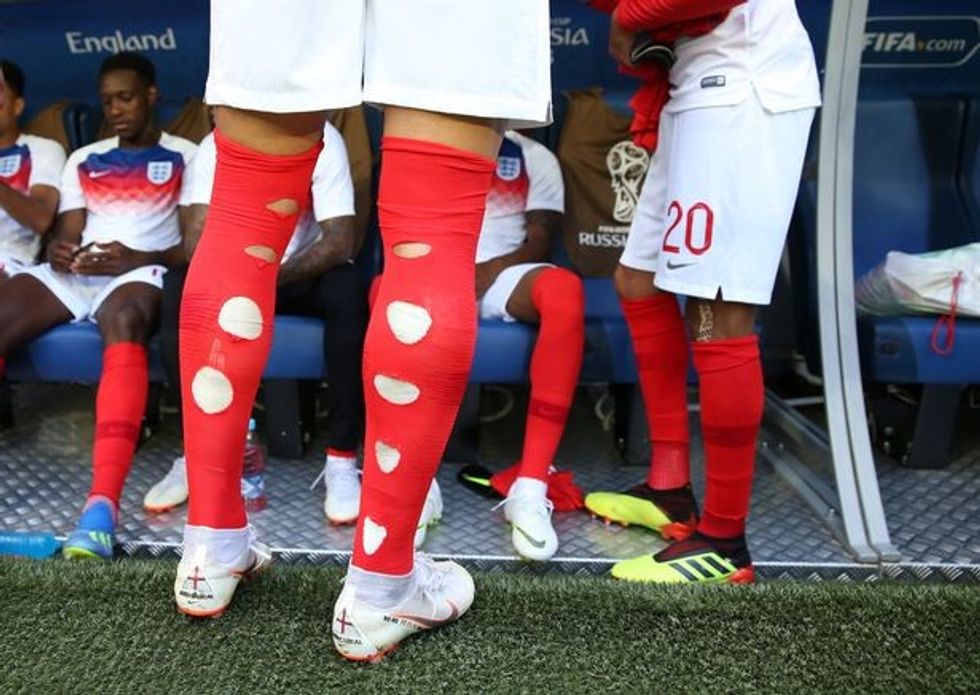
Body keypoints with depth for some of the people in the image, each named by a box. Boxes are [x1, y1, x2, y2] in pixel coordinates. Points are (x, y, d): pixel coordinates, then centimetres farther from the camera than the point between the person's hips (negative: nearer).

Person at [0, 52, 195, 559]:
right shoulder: (83, 160, 26)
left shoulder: (185, 157, 13)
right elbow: (66, 234, 17)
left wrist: (136, 258, -14)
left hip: (139, 272, -4)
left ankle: (103, 502, -52)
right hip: (73, 272, 5)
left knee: (123, 320, -41)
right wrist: (58, 250, -8)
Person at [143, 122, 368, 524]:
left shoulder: (323, 141, -16)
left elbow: (340, 240, -24)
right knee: (178, 287, -28)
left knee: (348, 289, -34)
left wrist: (279, 273, -39)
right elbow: (194, 242, -21)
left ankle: (342, 460, -26)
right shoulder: (213, 147, -11)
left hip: (302, 277, -1)